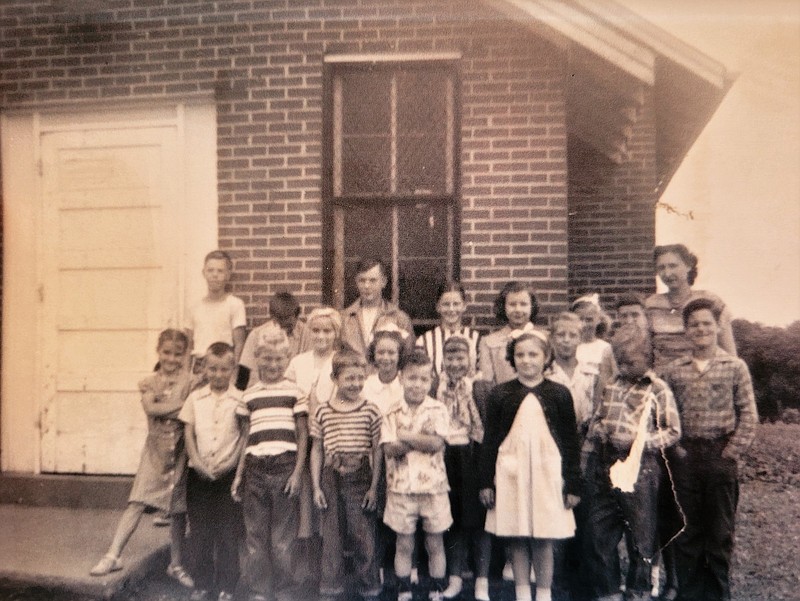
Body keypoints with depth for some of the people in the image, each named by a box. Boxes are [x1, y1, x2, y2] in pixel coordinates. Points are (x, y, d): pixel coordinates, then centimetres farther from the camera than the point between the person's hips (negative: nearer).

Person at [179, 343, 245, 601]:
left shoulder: (240, 399, -2)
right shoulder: (195, 398, 5)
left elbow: (245, 436, -2)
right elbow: (188, 433, 5)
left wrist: (232, 463, -13)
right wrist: (197, 461, -8)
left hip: (228, 473, -2)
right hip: (198, 473, 2)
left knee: (228, 531, 3)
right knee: (199, 530, 9)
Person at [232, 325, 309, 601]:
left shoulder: (295, 392, 2)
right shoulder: (249, 395, 10)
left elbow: (303, 437, 2)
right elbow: (247, 438, 15)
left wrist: (297, 472, -6)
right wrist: (239, 474, 10)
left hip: (284, 467, -3)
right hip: (255, 468, 3)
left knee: (283, 537, 3)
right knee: (255, 534, 9)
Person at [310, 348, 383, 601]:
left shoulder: (371, 410, -3)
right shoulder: (322, 412, 2)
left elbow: (377, 450, 1)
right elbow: (316, 450, 7)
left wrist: (373, 487, -2)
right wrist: (316, 487, 4)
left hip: (360, 478, -1)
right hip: (331, 479, 2)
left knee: (364, 537, 4)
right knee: (331, 538, 10)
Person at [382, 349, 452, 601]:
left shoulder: (437, 409, -3)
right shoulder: (392, 413, 0)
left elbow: (436, 443, -16)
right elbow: (389, 449, -11)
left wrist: (405, 435, -14)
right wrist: (421, 440, -19)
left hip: (433, 486, 0)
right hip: (401, 488, 1)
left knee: (435, 543, 11)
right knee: (404, 544, 11)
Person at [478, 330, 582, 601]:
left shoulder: (559, 394, 1)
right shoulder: (500, 394, 2)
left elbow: (571, 442, 4)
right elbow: (489, 440, 4)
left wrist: (573, 484, 2)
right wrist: (486, 481, 2)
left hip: (547, 473, -1)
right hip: (510, 474, 1)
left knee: (544, 539, 5)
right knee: (516, 539, 8)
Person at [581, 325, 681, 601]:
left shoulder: (658, 389, -1)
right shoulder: (611, 385, 11)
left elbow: (673, 431, -2)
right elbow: (594, 426, 13)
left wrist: (642, 443, -14)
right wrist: (586, 464, 10)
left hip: (640, 467, -4)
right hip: (604, 467, 5)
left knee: (640, 535, 8)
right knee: (597, 532, 9)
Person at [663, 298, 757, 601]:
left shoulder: (735, 367, -1)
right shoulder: (673, 370, 4)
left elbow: (748, 415, -2)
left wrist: (732, 452, -8)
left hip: (722, 455, -1)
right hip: (685, 457, 2)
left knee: (720, 530, 8)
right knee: (687, 530, 9)